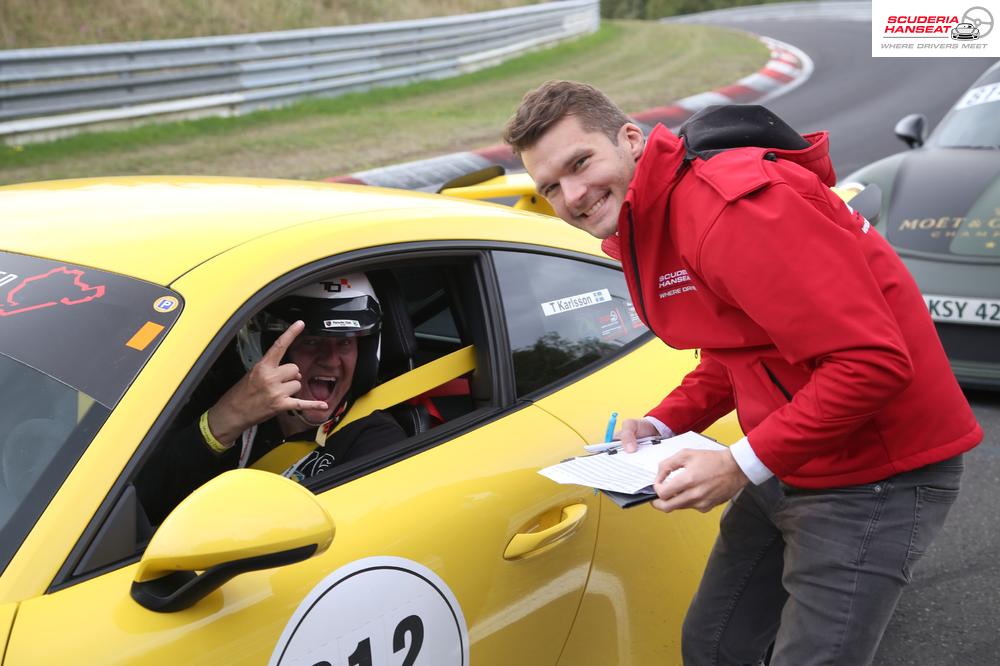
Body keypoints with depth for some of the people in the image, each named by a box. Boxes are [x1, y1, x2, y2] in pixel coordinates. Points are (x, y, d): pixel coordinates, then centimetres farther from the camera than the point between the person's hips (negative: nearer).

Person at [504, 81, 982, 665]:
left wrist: (743, 465, -25)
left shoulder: (734, 203, -27)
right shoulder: (640, 225, 5)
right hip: (787, 471, 10)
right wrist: (664, 424, 0)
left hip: (877, 476, -9)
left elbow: (872, 362, -30)